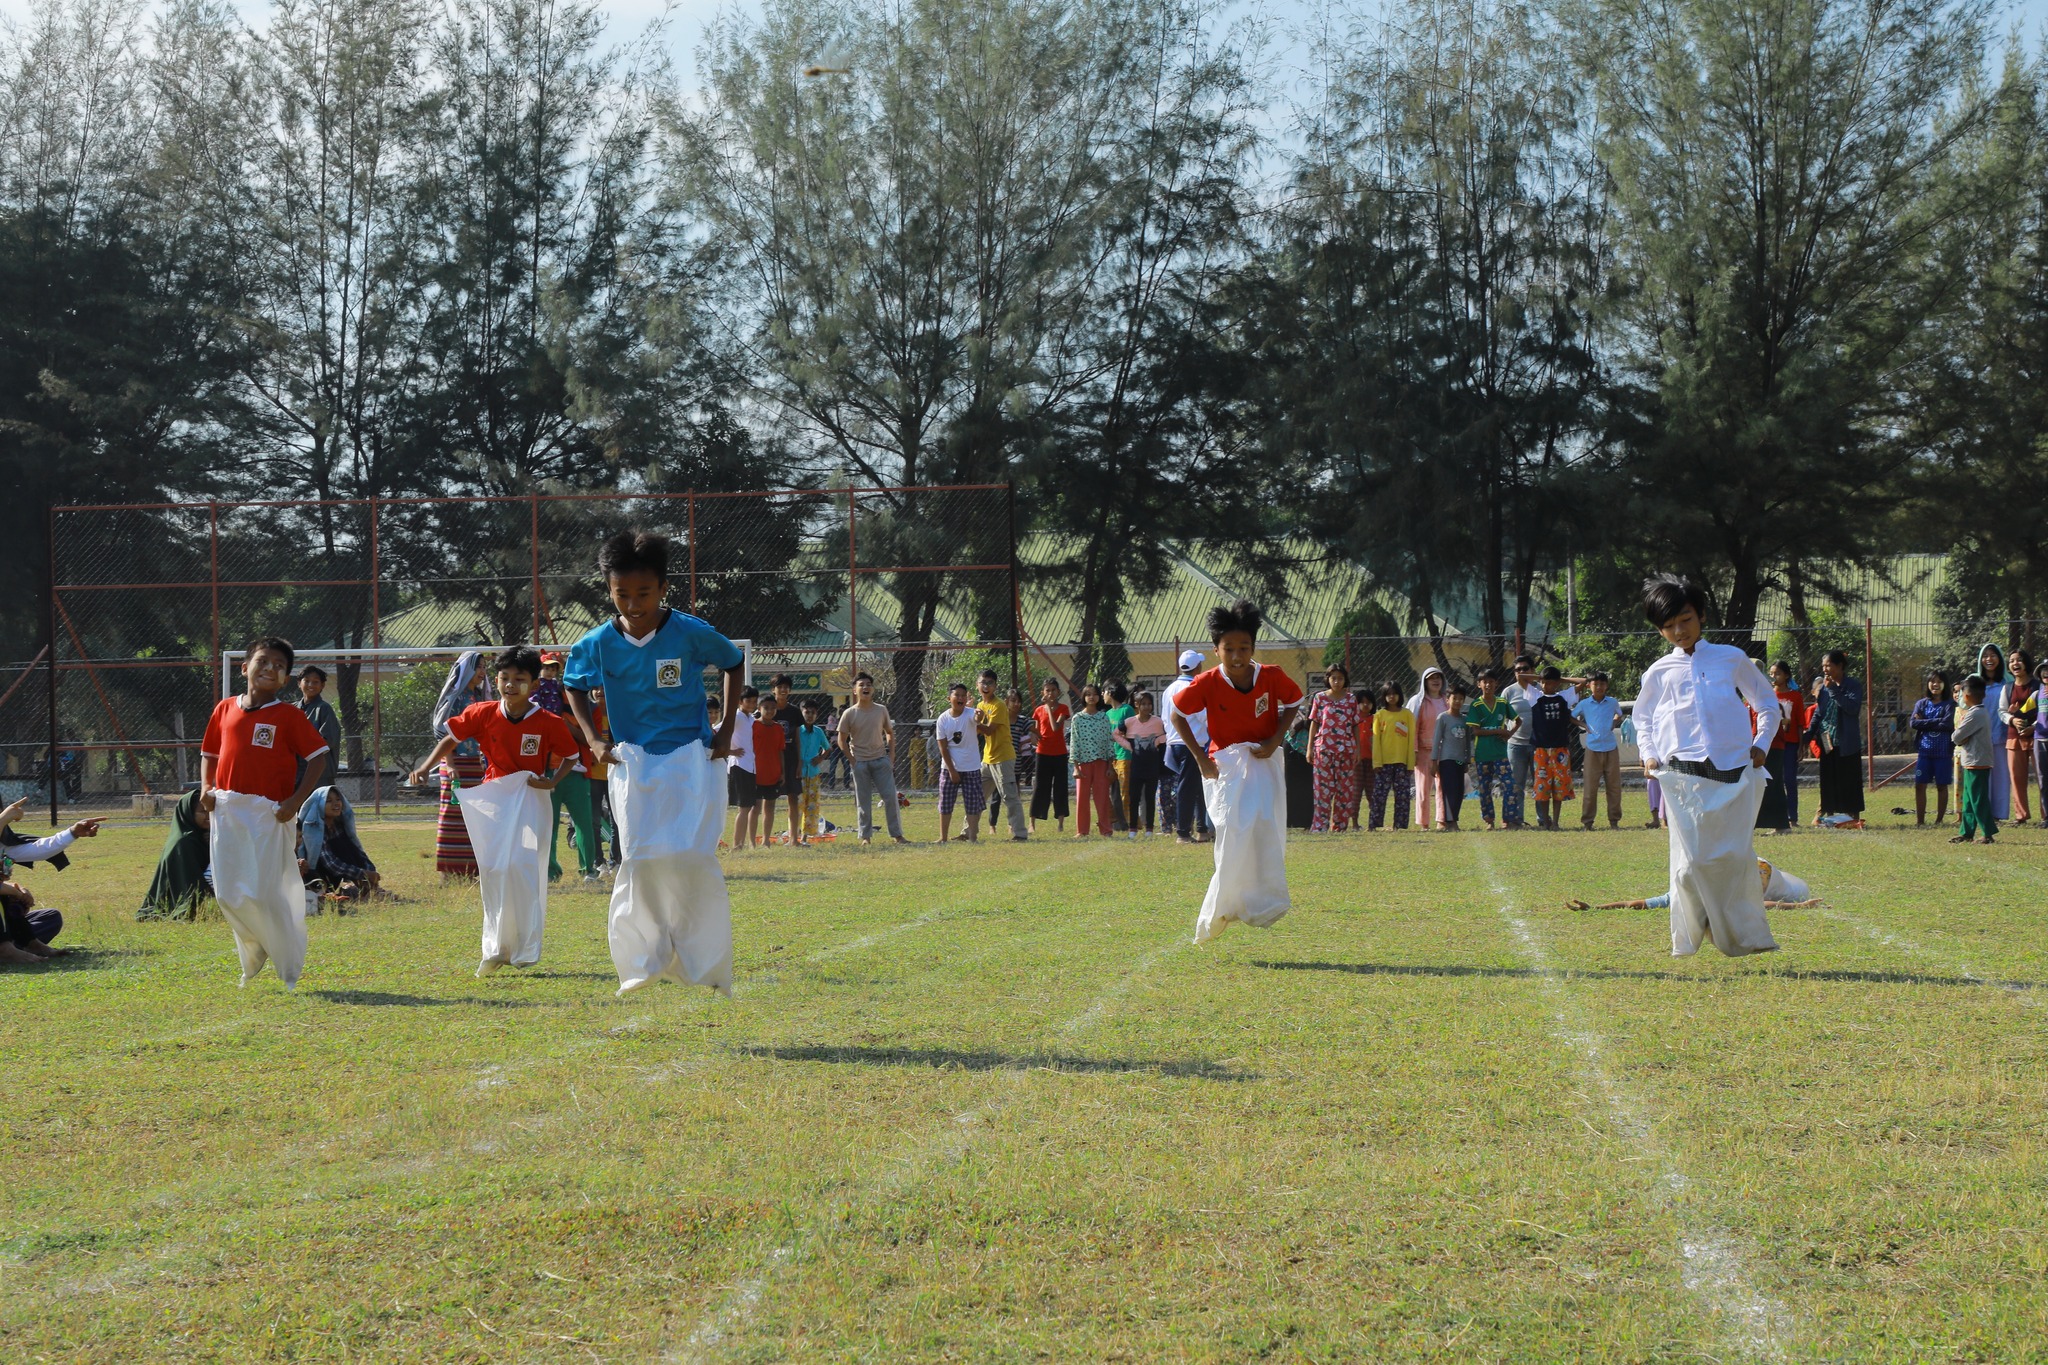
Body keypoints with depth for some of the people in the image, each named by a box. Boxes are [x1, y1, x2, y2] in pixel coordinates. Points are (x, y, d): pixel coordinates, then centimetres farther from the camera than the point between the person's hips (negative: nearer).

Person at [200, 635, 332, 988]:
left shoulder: (289, 716, -2)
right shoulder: (225, 709, 10)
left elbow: (316, 757, -4)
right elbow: (209, 753, 21)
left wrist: (296, 800, -14)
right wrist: (206, 787, 4)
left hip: (268, 813, -4)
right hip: (226, 811, 4)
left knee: (263, 895, -8)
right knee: (228, 895, 3)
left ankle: (289, 968, 8)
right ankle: (253, 957, 26)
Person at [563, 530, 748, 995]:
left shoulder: (692, 634, -10)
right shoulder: (597, 644, -5)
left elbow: (734, 663, 9)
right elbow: (573, 685, 16)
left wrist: (726, 728, 3)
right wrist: (592, 739, 4)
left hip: (691, 758, -2)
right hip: (631, 761, 2)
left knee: (693, 858, -11)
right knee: (640, 861, -3)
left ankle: (708, 969, 0)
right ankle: (646, 964, 9)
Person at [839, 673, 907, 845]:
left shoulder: (881, 710, 3)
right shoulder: (849, 714, -5)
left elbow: (890, 733, 13)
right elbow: (842, 740, 0)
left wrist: (891, 755, 3)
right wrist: (852, 760, -7)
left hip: (881, 759, 2)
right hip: (860, 763, -2)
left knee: (890, 797, -3)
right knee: (863, 801, 2)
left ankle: (897, 834, 2)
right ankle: (865, 836, 10)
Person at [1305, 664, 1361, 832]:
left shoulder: (1351, 699, 7)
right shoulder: (1320, 698, 4)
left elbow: (1355, 726, 9)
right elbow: (1314, 723, 6)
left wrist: (1357, 749, 4)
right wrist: (1309, 748, 1)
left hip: (1346, 749, 1)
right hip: (1323, 748, -1)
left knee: (1345, 788, 2)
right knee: (1323, 788, -4)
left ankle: (1340, 825, 9)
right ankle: (1320, 826, -4)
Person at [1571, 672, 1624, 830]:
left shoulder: (1612, 703, 5)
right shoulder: (1584, 704, 1)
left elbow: (1619, 715, 24)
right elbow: (1570, 717, 13)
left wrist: (1614, 723, 5)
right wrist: (1583, 725, -1)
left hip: (1611, 748, 2)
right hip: (1593, 749, -2)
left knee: (1614, 785, 3)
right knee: (1591, 786, -2)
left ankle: (1614, 820, 10)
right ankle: (1587, 821, 3)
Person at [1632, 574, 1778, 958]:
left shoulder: (1732, 659, 8)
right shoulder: (1659, 673, 10)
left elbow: (1768, 702, 19)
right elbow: (1642, 718, 26)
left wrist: (1761, 745, 6)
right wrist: (1649, 754, 11)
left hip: (1736, 773, 0)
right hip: (1684, 777, 0)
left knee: (1736, 857, -4)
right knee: (1691, 861, -7)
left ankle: (1745, 936, 7)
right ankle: (1687, 938, 5)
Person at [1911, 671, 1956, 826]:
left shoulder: (1950, 704, 0)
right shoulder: (1921, 704, 9)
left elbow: (1947, 724, -14)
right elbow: (1914, 723, -5)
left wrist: (1925, 723, -9)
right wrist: (1936, 722, -11)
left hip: (1943, 752, -3)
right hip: (1924, 750, 3)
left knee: (1941, 786, 5)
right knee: (1919, 785, 1)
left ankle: (1939, 820, 13)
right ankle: (1920, 820, 8)